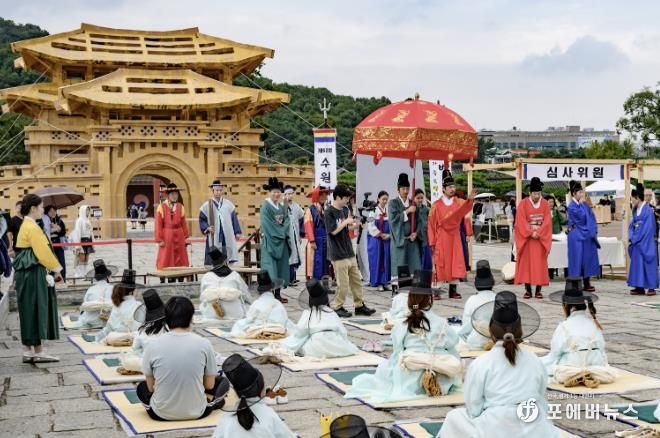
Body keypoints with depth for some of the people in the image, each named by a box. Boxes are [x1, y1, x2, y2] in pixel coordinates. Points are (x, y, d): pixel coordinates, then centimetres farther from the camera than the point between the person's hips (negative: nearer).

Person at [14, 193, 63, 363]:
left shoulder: (26, 226, 15)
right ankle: (38, 352, 2)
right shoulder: (32, 227, -15)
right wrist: (56, 269, -6)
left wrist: (52, 269, 11)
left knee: (30, 312, 11)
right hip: (33, 274, -10)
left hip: (27, 274, 10)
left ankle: (28, 351, 15)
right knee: (36, 311, -4)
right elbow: (43, 252, -17)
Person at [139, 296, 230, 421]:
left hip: (161, 413, 0)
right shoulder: (204, 344, -9)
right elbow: (209, 385, 0)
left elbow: (150, 387, 1)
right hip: (196, 412, 0)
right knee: (223, 382, 27)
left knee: (141, 387, 33)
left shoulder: (153, 345, -9)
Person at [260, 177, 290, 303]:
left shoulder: (280, 206, 11)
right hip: (270, 241, -7)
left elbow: (286, 221, 9)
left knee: (280, 267, 9)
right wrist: (280, 232, -10)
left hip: (281, 241, 7)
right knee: (271, 267, -6)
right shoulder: (265, 207, -11)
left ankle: (278, 294, 16)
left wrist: (286, 209, -2)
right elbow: (267, 225, -15)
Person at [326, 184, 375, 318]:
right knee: (343, 283, -3)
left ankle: (359, 305, 21)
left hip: (349, 251, 8)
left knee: (357, 280, 12)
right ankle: (337, 307, 11)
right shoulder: (329, 212, -12)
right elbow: (333, 230, -18)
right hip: (338, 253, -8)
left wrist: (354, 226, 0)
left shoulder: (345, 210, 11)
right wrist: (346, 221, -13)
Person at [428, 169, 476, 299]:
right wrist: (432, 242, -5)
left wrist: (470, 199, -43)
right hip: (441, 238, -2)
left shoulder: (458, 202, 4)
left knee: (455, 263, 1)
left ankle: (453, 290, 6)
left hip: (454, 237, 3)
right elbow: (431, 224, 0)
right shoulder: (437, 205, -1)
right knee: (440, 264, -2)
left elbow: (465, 207, -21)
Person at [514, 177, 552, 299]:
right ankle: (528, 290, 1)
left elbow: (547, 221, -3)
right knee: (526, 263, -2)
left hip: (541, 238, 1)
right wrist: (531, 233, -18)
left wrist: (538, 233, -16)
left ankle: (538, 290, 4)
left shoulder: (545, 204, 3)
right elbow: (521, 221, -8)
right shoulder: (523, 204, -3)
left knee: (540, 263, 1)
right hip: (526, 238, -1)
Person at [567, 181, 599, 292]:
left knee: (587, 258, 8)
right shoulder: (572, 206, -11)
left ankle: (586, 283, 14)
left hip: (587, 236, 7)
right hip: (577, 237, -7)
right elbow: (582, 216, -22)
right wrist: (581, 204, -12)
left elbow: (591, 217, 11)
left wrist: (594, 231, 1)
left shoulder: (585, 204, 10)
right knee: (578, 260, -4)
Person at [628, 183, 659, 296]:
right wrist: (631, 238, -5)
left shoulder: (648, 210, -13)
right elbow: (632, 225, 11)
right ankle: (639, 287, 11)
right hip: (637, 242, 7)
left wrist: (634, 239, -14)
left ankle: (652, 287, 5)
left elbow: (647, 228, -17)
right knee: (637, 263, 7)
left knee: (648, 263, -2)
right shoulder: (636, 211, 9)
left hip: (646, 243, -7)